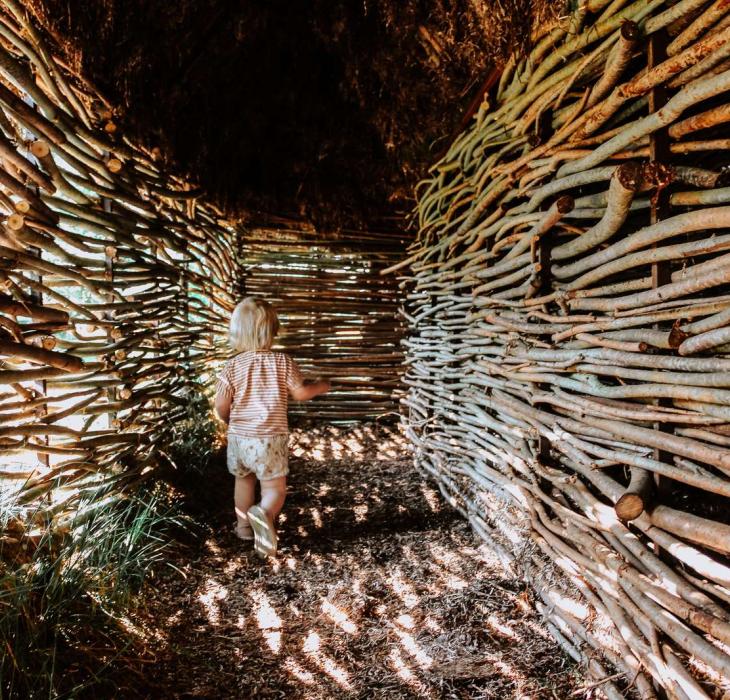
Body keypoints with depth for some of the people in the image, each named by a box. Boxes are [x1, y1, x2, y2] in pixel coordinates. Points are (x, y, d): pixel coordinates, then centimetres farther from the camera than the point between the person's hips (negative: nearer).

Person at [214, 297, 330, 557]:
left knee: (243, 480, 26)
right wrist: (320, 386, 15)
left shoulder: (232, 366, -4)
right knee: (275, 488, 4)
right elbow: (301, 393, -4)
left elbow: (221, 406, -2)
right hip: (271, 438, -3)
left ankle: (244, 526, 39)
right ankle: (263, 514, -26)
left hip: (239, 437, 3)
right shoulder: (282, 362, -9)